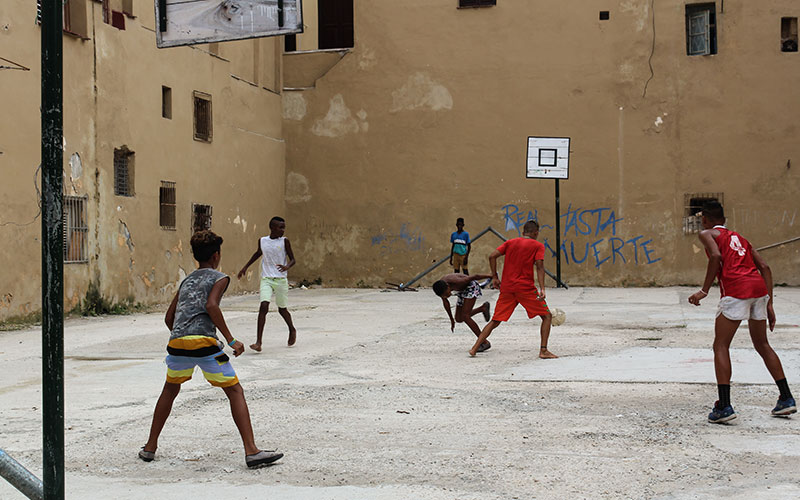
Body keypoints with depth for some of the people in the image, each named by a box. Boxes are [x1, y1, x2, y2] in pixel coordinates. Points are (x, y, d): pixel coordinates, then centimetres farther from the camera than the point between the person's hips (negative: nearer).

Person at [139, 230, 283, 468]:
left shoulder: (186, 281, 27)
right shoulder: (219, 278, 9)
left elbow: (169, 318, 27)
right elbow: (211, 306, -10)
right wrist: (231, 340, -10)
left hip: (177, 342, 6)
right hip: (204, 342, -5)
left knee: (170, 391, 28)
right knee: (235, 391, 2)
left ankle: (150, 447, 31)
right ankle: (251, 451, -7)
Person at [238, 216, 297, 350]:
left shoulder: (284, 241, -2)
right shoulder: (262, 241, 4)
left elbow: (292, 259, -1)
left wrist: (287, 266, -24)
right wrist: (245, 267, 27)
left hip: (281, 279, -1)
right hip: (266, 279, 1)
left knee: (282, 309, 11)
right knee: (264, 306, -17)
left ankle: (292, 330, 42)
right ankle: (258, 342, -21)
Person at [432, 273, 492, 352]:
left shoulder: (457, 282, -39)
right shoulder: (441, 287, -19)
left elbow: (475, 276, -29)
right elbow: (445, 302, -1)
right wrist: (451, 319, 8)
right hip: (462, 291, 7)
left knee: (465, 317, -17)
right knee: (459, 319, 7)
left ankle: (484, 342, -13)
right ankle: (483, 308, 21)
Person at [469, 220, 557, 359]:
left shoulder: (510, 242, 15)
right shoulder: (538, 246, 4)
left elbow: (492, 256, 5)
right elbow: (539, 265, -10)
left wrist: (495, 277, 12)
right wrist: (542, 288, -17)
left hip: (506, 288, 4)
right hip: (526, 288, -4)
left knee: (495, 321, 12)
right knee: (547, 316, 8)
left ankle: (474, 348, 2)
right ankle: (543, 350, -3)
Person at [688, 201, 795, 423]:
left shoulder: (707, 234, 13)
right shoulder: (739, 237, 30)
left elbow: (716, 257, -9)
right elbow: (764, 268, 20)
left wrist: (704, 291, -6)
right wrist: (769, 304, 18)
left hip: (736, 288, -6)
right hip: (759, 287, 6)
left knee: (721, 346, 0)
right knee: (762, 345, 20)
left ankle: (724, 407, -9)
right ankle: (786, 399, 21)